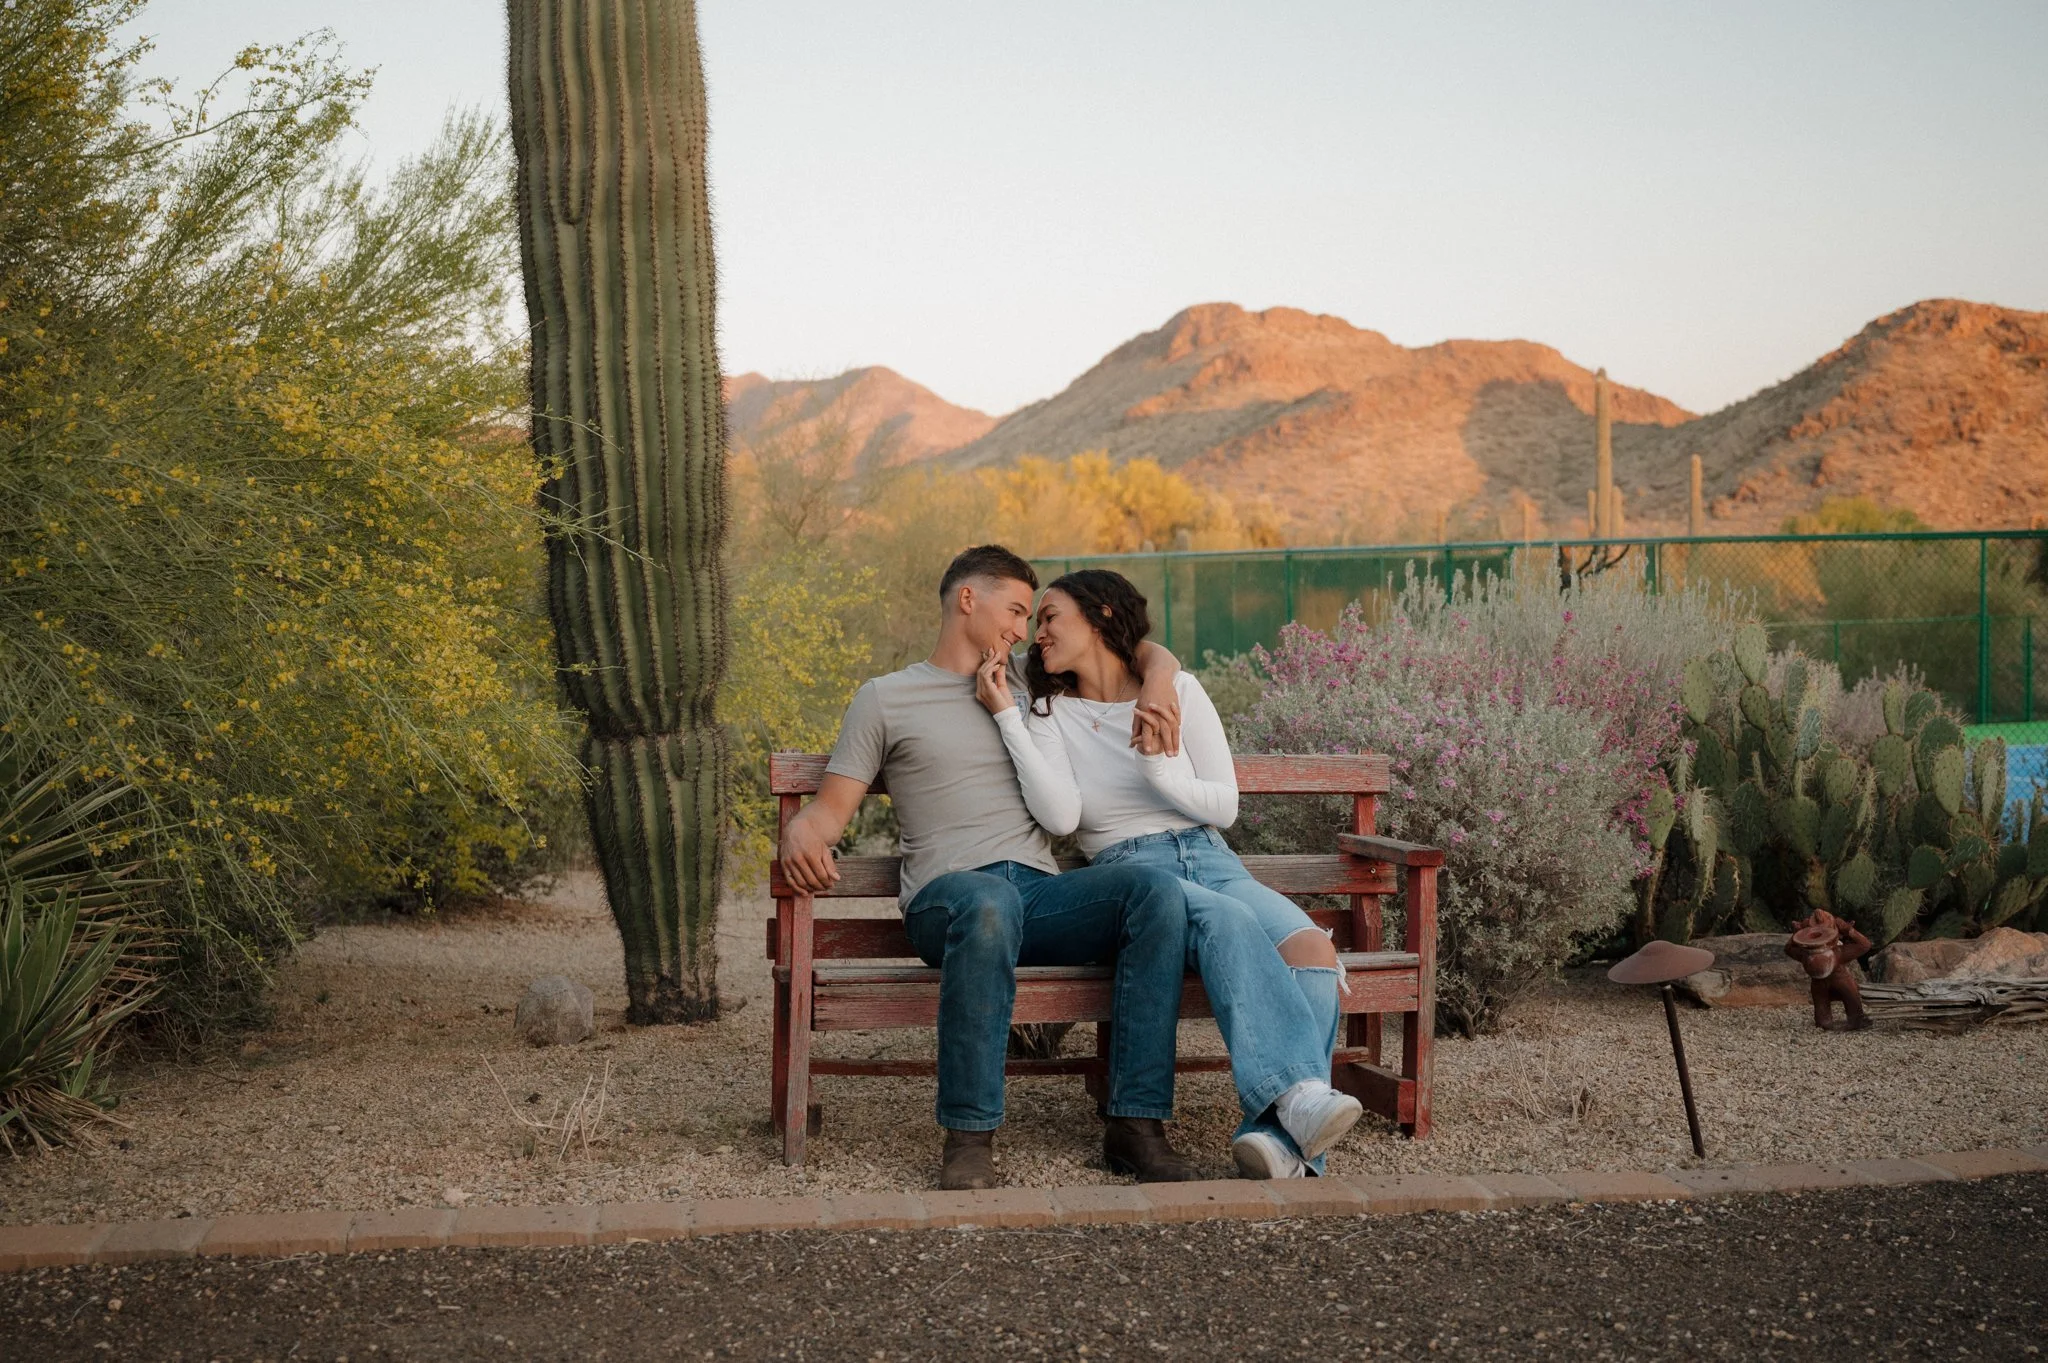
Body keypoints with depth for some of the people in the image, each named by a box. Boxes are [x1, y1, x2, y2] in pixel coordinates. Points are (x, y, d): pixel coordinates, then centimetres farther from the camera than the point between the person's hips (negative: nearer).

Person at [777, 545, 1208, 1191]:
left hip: (1042, 894, 4)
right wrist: (801, 832, -15)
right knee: (989, 901, -42)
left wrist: (1158, 685, 11)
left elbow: (1146, 651, 35)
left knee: (1158, 890, -26)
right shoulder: (885, 698, 17)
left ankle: (1135, 1124, -28)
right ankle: (969, 1138, -34)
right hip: (947, 896, -4)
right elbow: (833, 805, 9)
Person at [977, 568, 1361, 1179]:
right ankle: (1298, 1091, -52)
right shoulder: (1049, 714, 13)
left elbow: (1223, 807, 9)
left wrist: (1159, 765, -8)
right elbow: (1060, 817, -6)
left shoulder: (1179, 691, 14)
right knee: (1224, 918, -37)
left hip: (1211, 861, 2)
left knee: (1313, 948, -29)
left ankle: (1283, 1136, -45)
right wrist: (1006, 716, -6)